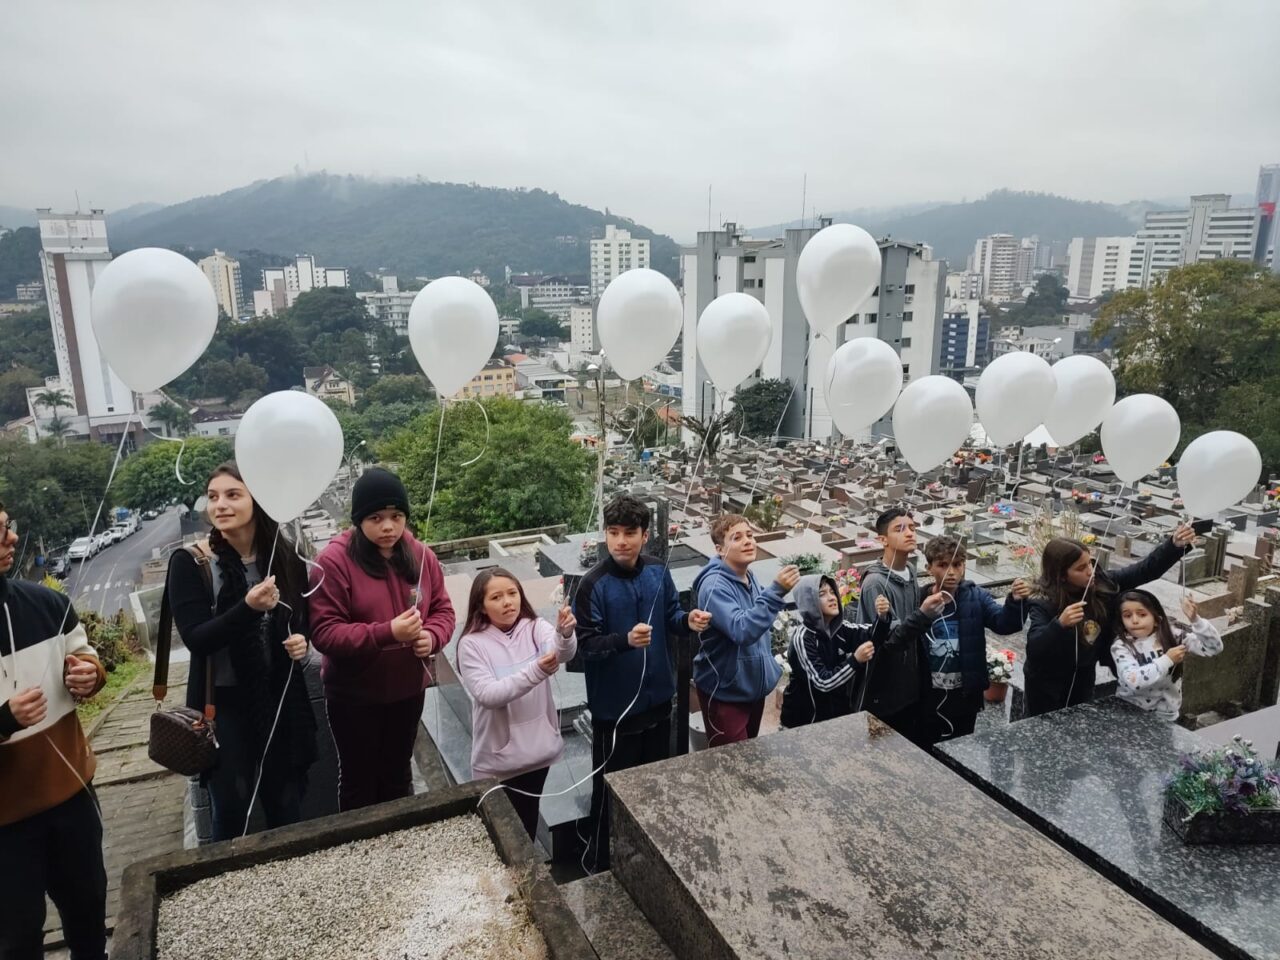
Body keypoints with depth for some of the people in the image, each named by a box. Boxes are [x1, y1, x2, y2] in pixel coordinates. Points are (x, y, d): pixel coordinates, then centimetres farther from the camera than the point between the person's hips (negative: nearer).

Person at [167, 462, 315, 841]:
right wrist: (248, 608, -31)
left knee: (287, 811, 12)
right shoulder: (190, 563, -9)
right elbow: (196, 639, -16)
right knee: (231, 815, 4)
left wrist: (303, 639, -9)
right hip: (223, 704, -2)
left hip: (281, 700, 3)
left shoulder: (284, 556, 1)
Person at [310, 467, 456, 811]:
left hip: (408, 688, 4)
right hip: (354, 694, -4)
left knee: (399, 774, 23)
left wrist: (432, 636, -19)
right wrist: (386, 632, -31)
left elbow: (442, 609, 3)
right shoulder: (333, 561, -19)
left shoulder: (421, 556, -4)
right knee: (359, 779, 15)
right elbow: (324, 633, -21)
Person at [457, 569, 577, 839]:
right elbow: (487, 695, -23)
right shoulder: (472, 644, -12)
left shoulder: (534, 628, -5)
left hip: (537, 747, 3)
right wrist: (535, 672, -35)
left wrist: (564, 634, -48)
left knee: (528, 822, 20)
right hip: (498, 758, -2)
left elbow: (563, 653, -24)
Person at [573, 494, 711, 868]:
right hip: (614, 703, -5)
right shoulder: (593, 585, -20)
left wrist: (688, 621, -14)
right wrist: (625, 640, -36)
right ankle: (607, 865, 30)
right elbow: (586, 644, -19)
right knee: (613, 789, 9)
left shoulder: (658, 573, -4)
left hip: (658, 696, 6)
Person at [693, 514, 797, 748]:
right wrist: (777, 591, -41)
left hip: (754, 685, 8)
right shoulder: (715, 585, -24)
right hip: (725, 691, -8)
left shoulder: (750, 578, 2)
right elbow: (742, 630, -37)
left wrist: (770, 668, 16)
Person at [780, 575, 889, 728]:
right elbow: (823, 682, -23)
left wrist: (882, 616, -30)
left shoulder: (838, 628, 0)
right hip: (807, 718, -6)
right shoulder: (802, 638, -20)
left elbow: (873, 635, -11)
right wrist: (855, 660, -30)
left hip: (837, 712, 6)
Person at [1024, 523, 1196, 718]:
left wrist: (1176, 545, -27)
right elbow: (1034, 649, -38)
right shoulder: (1044, 603, -29)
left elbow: (1146, 569, -12)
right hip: (1047, 683, -5)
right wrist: (1059, 624, -54)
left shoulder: (1101, 583, -14)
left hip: (1083, 678, 5)